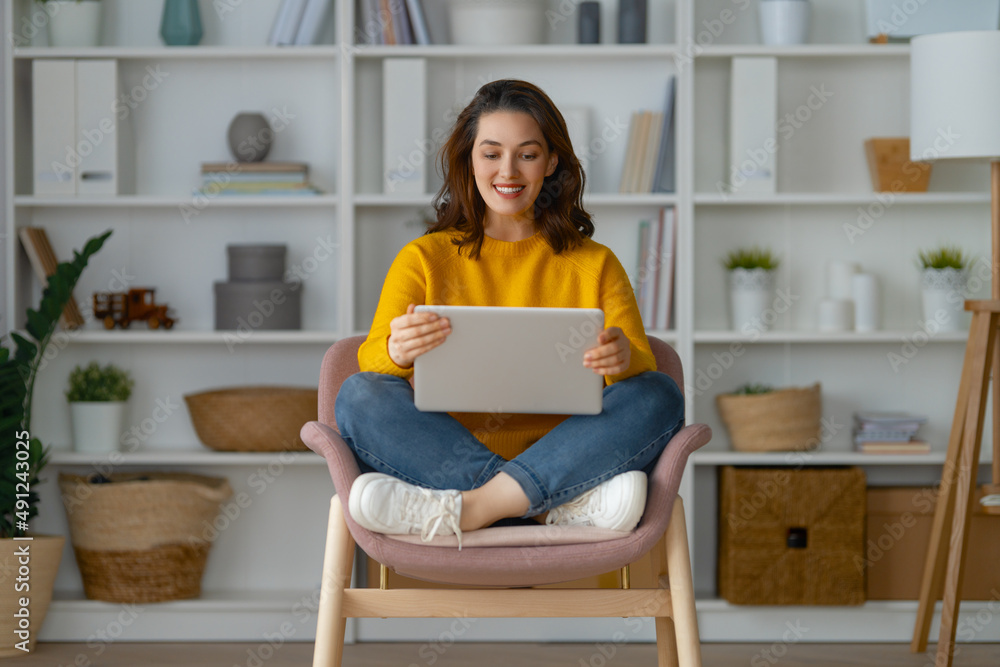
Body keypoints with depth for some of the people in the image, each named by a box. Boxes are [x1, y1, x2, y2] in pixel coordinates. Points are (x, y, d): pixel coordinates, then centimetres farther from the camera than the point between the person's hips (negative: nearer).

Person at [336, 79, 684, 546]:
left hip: (564, 461, 1)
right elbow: (371, 360, 0)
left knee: (659, 397, -24)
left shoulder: (594, 266, 17)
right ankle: (567, 504, -35)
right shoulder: (424, 259, 15)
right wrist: (396, 352, -26)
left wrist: (624, 357, -23)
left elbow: (643, 364, 3)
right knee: (359, 397, -26)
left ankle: (463, 510, -36)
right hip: (446, 462, 0)